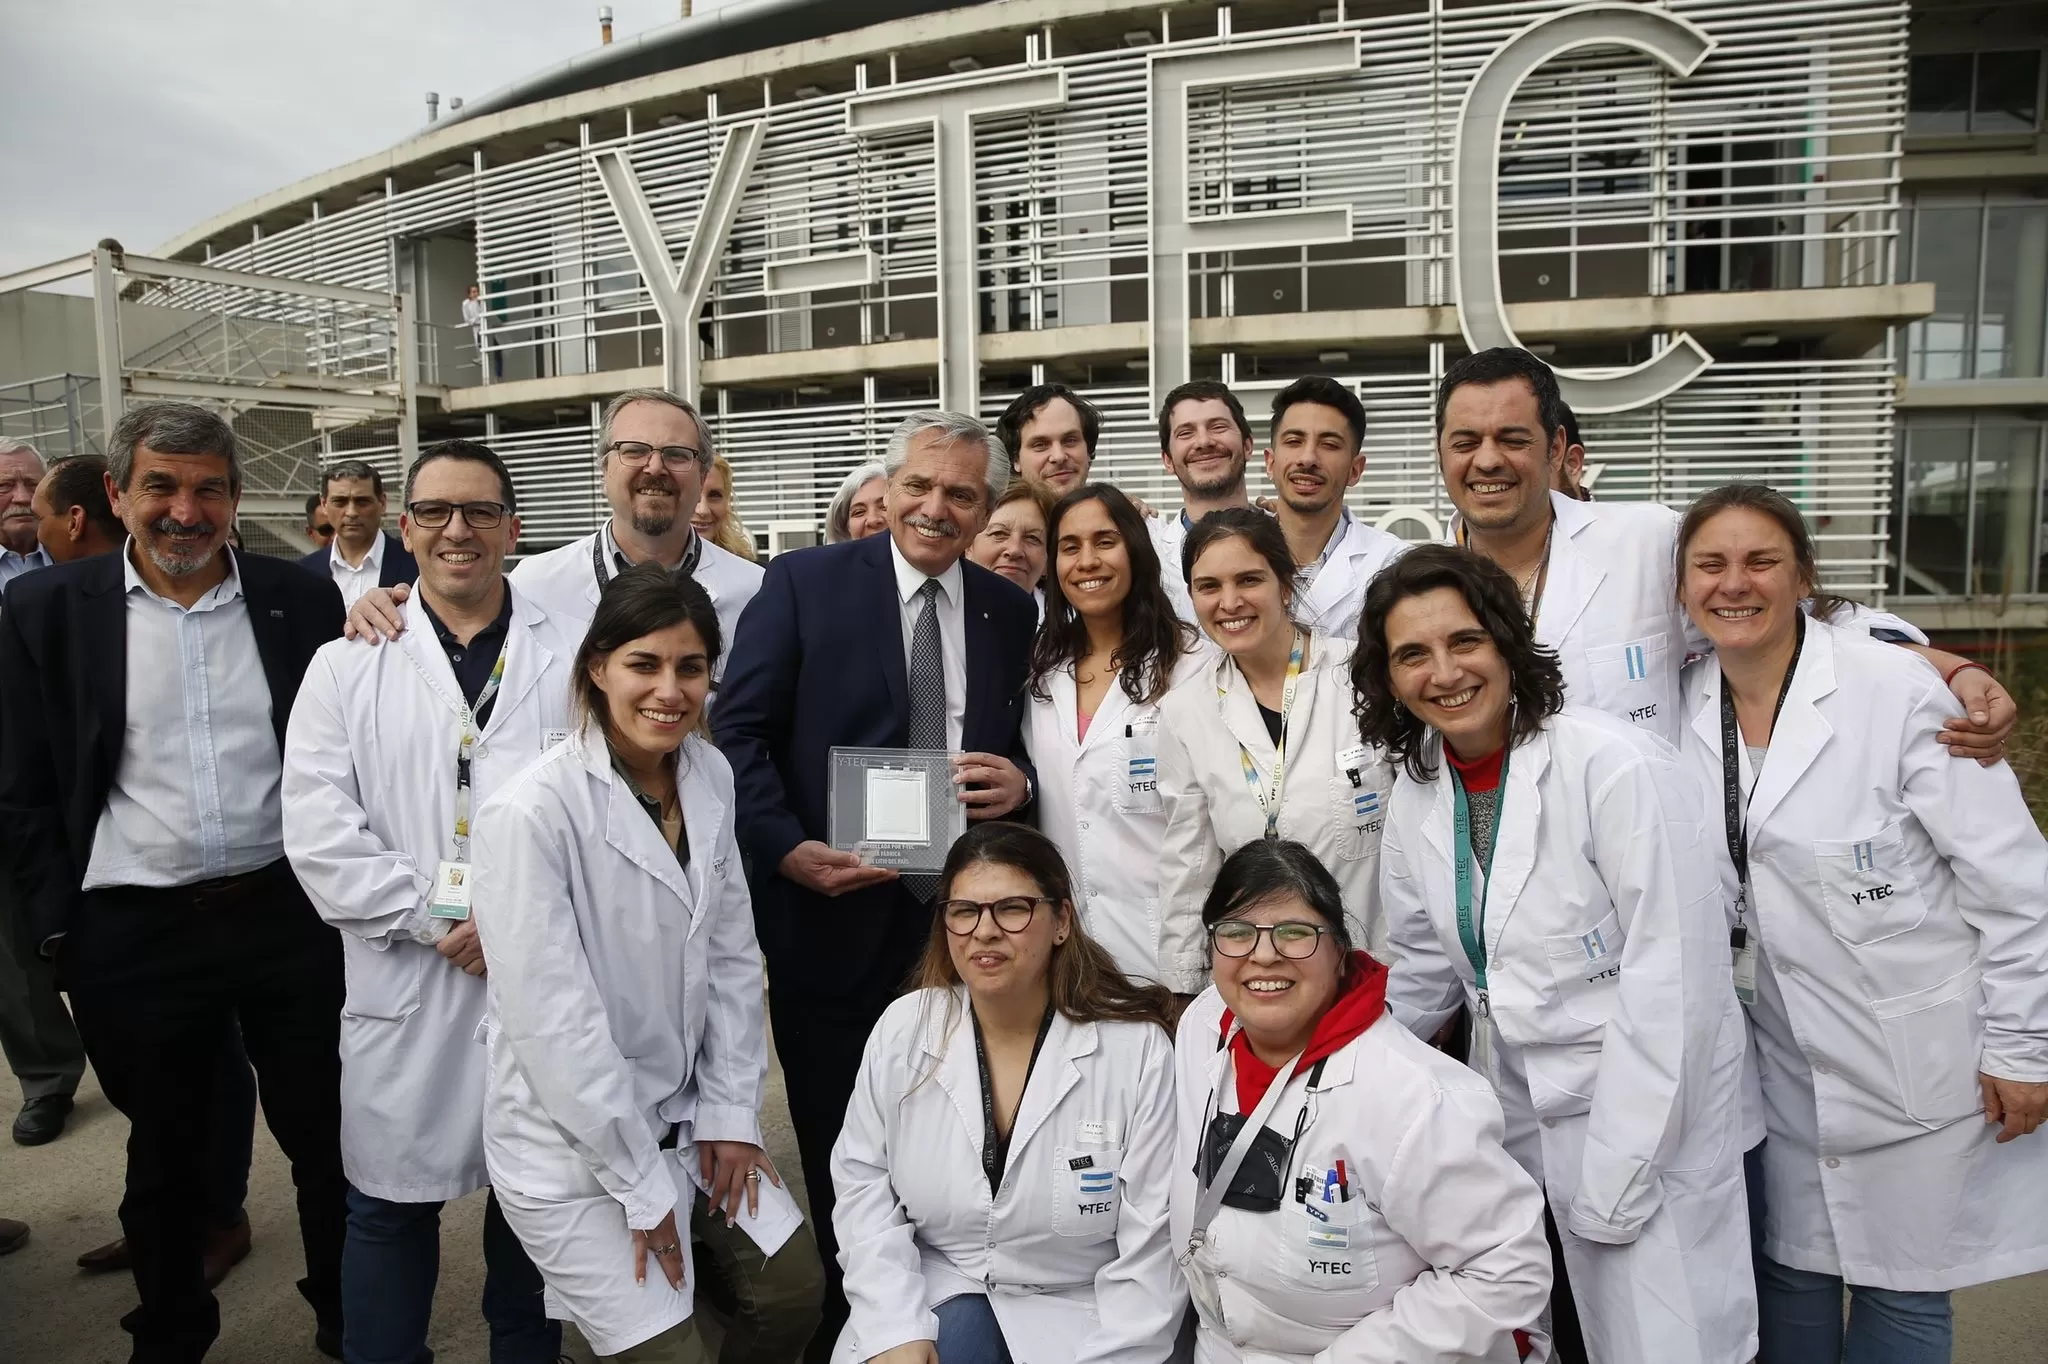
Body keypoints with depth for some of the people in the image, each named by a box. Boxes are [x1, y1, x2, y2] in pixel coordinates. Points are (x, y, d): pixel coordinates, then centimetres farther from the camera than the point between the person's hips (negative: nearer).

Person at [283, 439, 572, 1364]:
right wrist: (436, 922, -11)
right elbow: (320, 834, -4)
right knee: (392, 1202, 12)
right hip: (405, 983, 0)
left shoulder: (570, 663, 2)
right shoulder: (346, 669, 4)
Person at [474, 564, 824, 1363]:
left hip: (688, 1112, 6)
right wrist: (642, 1184, -15)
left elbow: (731, 954, 3)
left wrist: (730, 1112, 0)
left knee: (796, 1293, 9)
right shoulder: (533, 812, -24)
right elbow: (552, 1020, -22)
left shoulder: (710, 775, -3)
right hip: (573, 1147, -6)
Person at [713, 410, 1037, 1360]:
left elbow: (1023, 751, 13)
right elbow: (739, 730, -6)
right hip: (829, 911, -2)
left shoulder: (1010, 611, 8)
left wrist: (1020, 780, -10)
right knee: (838, 1151, 13)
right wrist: (788, 847, -18)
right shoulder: (804, 582, -2)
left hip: (963, 916, 2)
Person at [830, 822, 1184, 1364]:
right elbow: (862, 1183, 0)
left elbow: (1153, 1246, -12)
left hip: (1077, 1315, -2)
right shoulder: (903, 1030, -5)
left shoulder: (1137, 1049, -15)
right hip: (935, 1295, 2)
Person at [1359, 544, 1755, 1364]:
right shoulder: (1416, 794, 0)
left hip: (1646, 1129, -5)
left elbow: (1673, 985, -20)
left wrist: (1611, 1184, -19)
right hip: (1516, 1120, 6)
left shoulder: (1619, 767, -20)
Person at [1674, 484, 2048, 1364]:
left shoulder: (1897, 690, -16)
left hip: (1918, 1057, -4)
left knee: (1900, 1289, 11)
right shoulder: (1686, 708, -3)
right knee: (1791, 1268, 17)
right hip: (1786, 1063, 4)